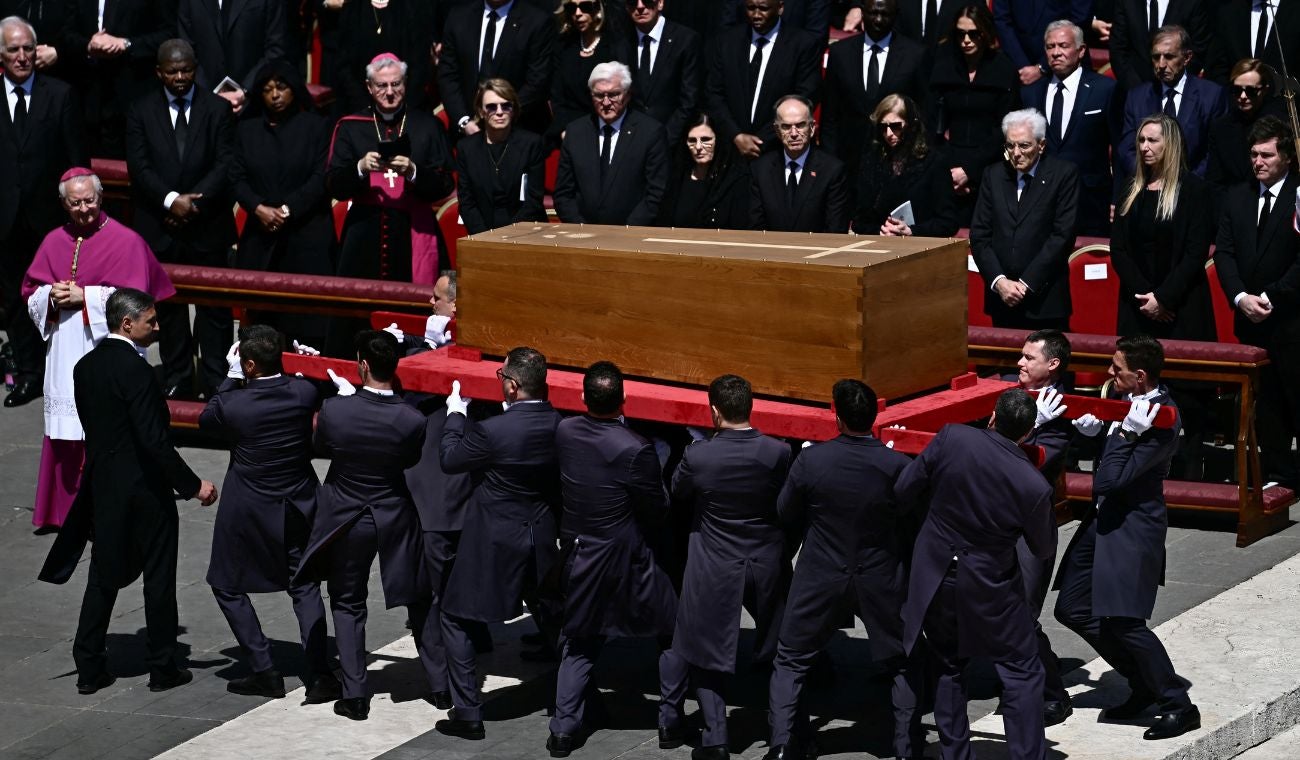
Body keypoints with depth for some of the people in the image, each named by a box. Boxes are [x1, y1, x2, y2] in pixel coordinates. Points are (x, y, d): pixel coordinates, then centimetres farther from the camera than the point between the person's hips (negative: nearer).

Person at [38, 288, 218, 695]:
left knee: (103, 577, 14)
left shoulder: (85, 367, 4)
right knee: (158, 578, 6)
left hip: (103, 488, 7)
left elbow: (93, 429, 11)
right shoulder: (134, 369, -20)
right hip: (144, 489, -7)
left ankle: (89, 668, 15)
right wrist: (193, 485, -17)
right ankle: (163, 668, 14)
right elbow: (153, 440, -23)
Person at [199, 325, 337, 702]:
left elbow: (206, 419, 0)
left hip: (248, 512, -4)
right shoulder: (305, 393, -13)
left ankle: (264, 672, 10)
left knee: (227, 586, 14)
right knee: (305, 587, 14)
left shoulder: (234, 404, -22)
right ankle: (319, 674, 4)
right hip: (299, 508, 4)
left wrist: (232, 376, 0)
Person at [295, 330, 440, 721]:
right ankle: (440, 683, 24)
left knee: (348, 605, 14)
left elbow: (319, 448, 0)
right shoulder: (412, 421, -20)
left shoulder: (334, 410, -21)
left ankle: (354, 695, 11)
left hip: (347, 520, 0)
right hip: (396, 519, 0)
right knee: (419, 600, 17)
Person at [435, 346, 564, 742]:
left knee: (456, 619, 9)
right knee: (552, 620, 23)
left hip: (494, 542, -6)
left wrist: (455, 414, 2)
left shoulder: (494, 431, -26)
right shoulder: (558, 424, -9)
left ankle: (468, 713, 8)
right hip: (542, 539, 6)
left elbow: (449, 459, -9)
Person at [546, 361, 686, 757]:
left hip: (578, 557, 5)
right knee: (674, 632, 17)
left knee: (580, 642, 20)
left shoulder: (564, 432, -11)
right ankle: (671, 717, 22)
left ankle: (564, 727, 16)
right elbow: (657, 511, -13)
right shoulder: (636, 450, -25)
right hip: (626, 560, -5)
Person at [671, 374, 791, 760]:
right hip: (767, 566, 2)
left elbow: (677, 496, 1)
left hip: (714, 570, -2)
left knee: (706, 655, 10)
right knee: (778, 651, 20)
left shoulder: (698, 456, -18)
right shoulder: (778, 453, -14)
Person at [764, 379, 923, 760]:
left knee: (791, 660, 16)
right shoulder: (896, 466, -17)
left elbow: (785, 512, -3)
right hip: (881, 579, 0)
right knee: (905, 664, 17)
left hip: (820, 575, 0)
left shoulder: (811, 460, -17)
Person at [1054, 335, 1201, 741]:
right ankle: (1144, 686, 25)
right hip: (1104, 518, 10)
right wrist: (1088, 425, -2)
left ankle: (1179, 706, 6)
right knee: (1073, 610, 12)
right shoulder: (1130, 400, 1)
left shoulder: (1160, 422, -24)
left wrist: (1126, 432, -32)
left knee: (1123, 620, -9)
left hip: (1133, 526, -10)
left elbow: (1109, 481, -27)